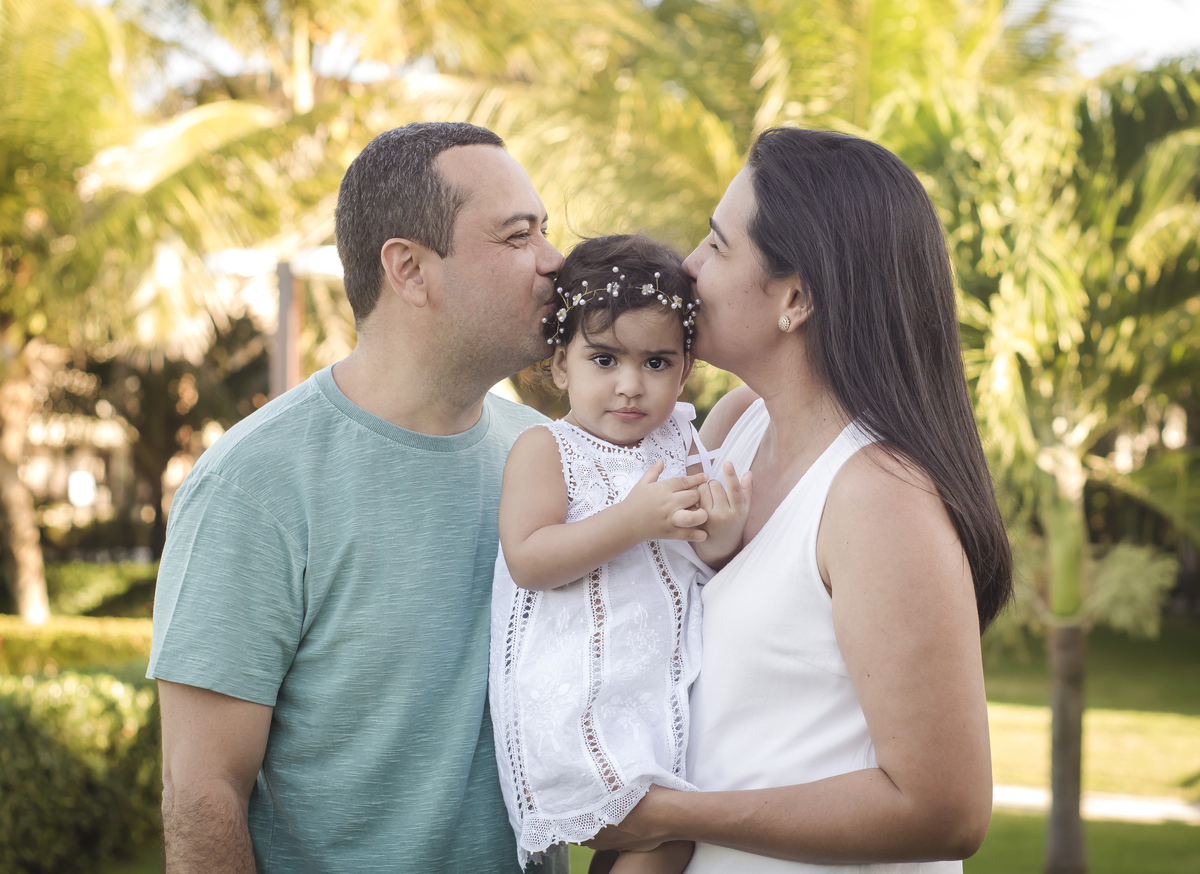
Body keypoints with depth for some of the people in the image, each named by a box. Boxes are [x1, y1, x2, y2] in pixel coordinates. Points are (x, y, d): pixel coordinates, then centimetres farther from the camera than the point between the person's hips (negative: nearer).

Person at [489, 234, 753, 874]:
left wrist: (722, 544, -11)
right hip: (577, 696, -6)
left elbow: (698, 577, 13)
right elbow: (527, 560, -18)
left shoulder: (681, 449, 10)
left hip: (663, 690, 6)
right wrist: (633, 521, -25)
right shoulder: (545, 449, -5)